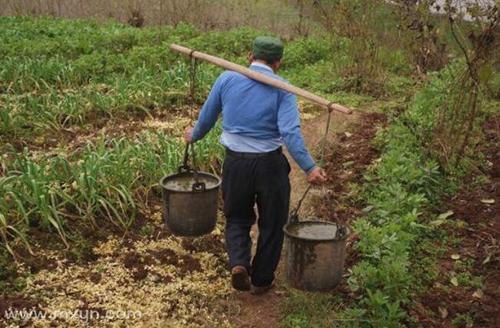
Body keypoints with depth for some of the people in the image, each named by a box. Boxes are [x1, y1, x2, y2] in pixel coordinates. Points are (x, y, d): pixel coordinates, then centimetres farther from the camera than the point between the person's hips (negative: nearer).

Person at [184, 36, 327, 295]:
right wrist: (309, 168, -19)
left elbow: (207, 116, 10)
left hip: (235, 162, 2)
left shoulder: (227, 79, 1)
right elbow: (290, 132, -18)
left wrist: (194, 135, 29)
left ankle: (239, 263, -2)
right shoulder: (282, 88, -6)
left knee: (237, 218, 22)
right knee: (271, 223, 17)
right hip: (270, 164, -2)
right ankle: (261, 279, 28)